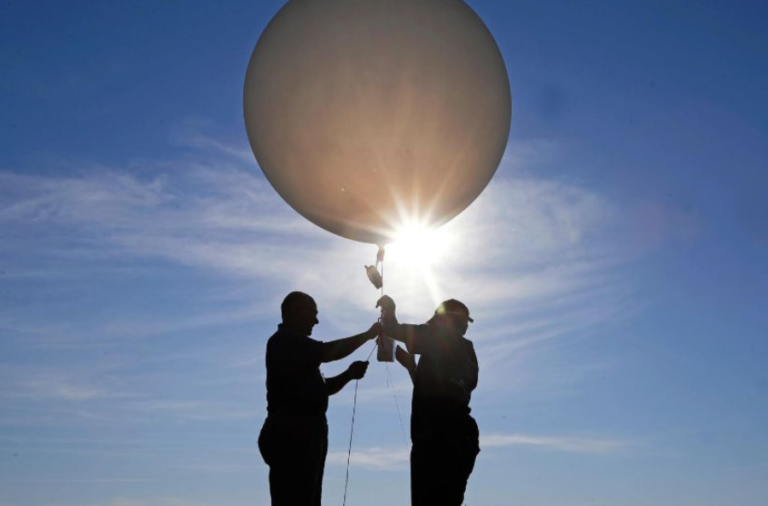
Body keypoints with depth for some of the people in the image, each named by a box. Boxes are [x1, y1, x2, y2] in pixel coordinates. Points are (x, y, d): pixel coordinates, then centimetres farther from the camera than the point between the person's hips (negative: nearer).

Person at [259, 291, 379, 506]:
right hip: (291, 434, -10)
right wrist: (368, 334, -8)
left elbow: (319, 389, 24)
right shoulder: (285, 341, -7)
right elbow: (328, 352, -20)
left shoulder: (295, 345, 24)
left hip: (301, 433, 10)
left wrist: (349, 374, 7)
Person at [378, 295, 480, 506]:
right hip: (458, 437, 9)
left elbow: (393, 329, -5)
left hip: (438, 437, -9)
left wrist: (388, 307, 15)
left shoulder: (440, 340, 1)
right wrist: (411, 364, 34)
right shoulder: (466, 353, 25)